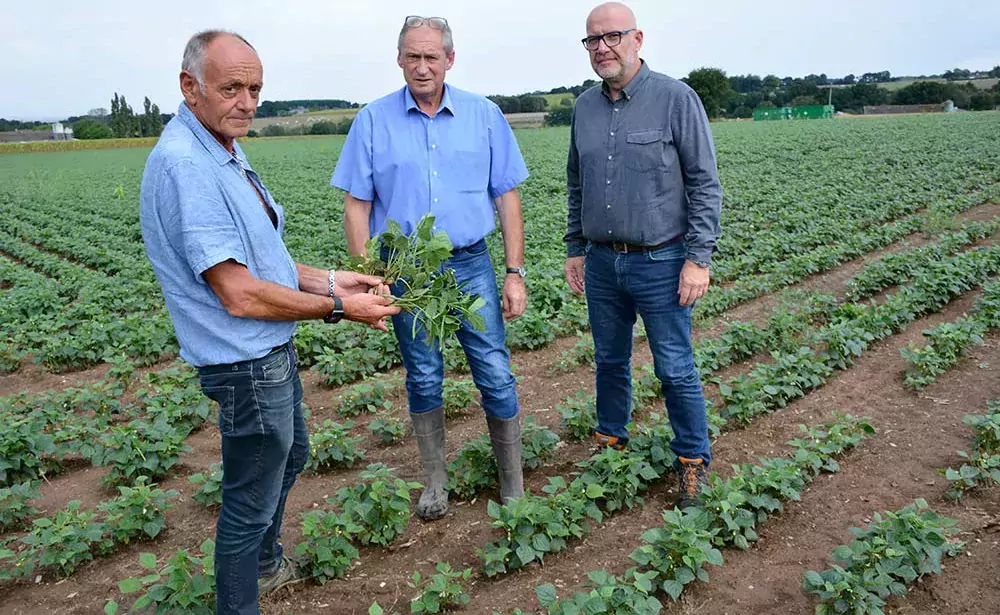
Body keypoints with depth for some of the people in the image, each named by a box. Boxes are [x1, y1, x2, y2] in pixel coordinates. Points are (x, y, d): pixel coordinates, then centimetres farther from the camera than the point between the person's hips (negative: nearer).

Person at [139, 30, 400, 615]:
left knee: (290, 458, 29)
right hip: (247, 363, -11)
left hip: (273, 351, 11)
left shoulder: (223, 152, 7)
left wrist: (326, 279, 1)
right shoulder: (185, 163, -26)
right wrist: (337, 308, -18)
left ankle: (267, 561, 53)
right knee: (252, 497, 8)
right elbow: (239, 295, -28)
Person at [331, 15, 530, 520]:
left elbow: (506, 198, 4)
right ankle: (435, 483, 28)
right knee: (423, 380, 11)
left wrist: (515, 274, -1)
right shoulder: (372, 122, 1)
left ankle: (513, 487, 18)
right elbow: (357, 207, 2)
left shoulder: (484, 116, 3)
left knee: (497, 377, 1)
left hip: (471, 266, 0)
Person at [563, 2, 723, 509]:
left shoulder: (676, 99, -8)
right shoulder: (584, 107, 7)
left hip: (660, 262, -5)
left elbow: (705, 184, -9)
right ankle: (610, 443, 36)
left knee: (676, 370, 4)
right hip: (600, 262, 5)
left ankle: (693, 461, 22)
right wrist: (575, 249, 14)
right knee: (609, 361, 17)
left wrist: (699, 258, -14)